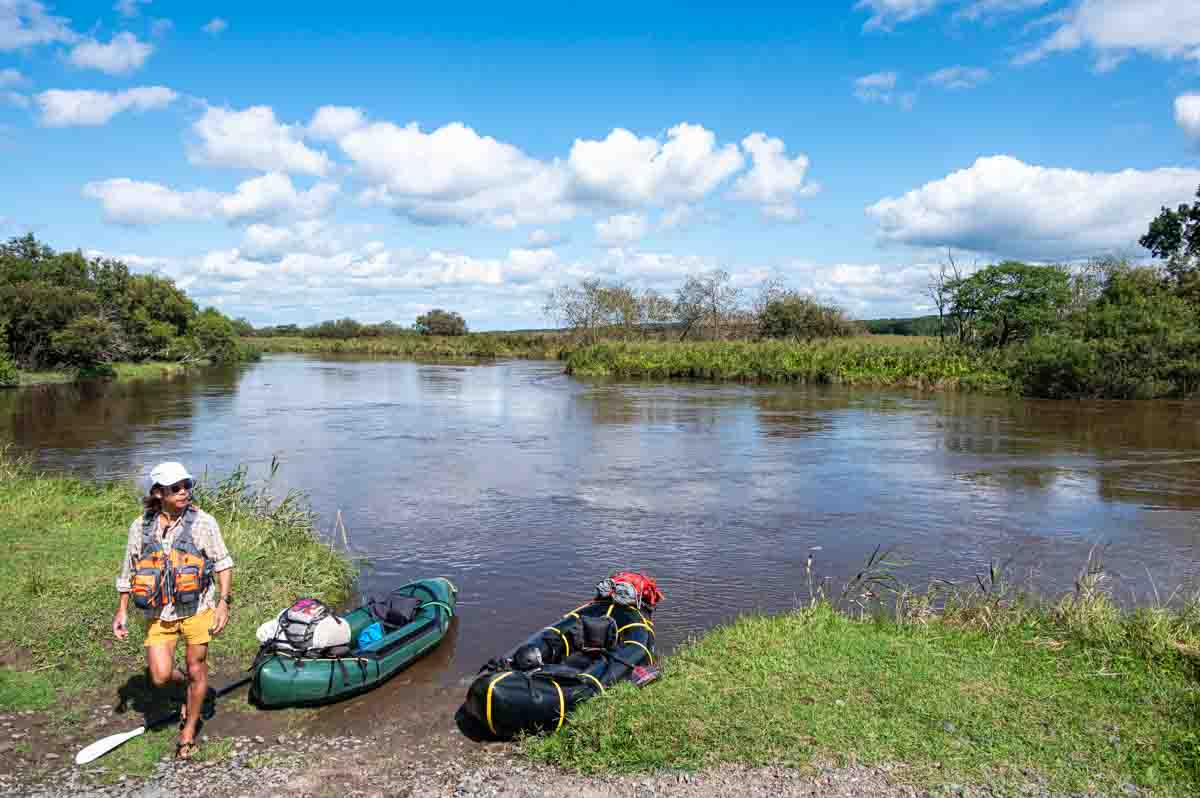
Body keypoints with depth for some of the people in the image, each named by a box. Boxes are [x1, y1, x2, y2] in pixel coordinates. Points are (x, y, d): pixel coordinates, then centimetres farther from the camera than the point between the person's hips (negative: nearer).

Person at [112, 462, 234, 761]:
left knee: (196, 670, 8)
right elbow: (128, 571, 11)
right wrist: (122, 611, 11)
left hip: (196, 609, -2)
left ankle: (189, 731, 30)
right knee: (160, 677, -4)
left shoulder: (203, 522, -7)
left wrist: (223, 601, -8)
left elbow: (223, 563, -1)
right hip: (158, 614, 2)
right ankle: (185, 683, 34)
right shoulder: (140, 526, 0)